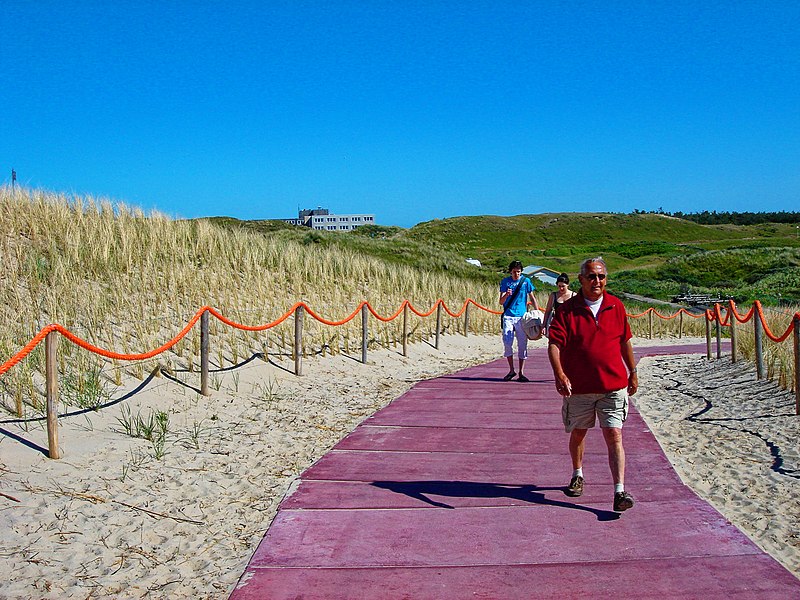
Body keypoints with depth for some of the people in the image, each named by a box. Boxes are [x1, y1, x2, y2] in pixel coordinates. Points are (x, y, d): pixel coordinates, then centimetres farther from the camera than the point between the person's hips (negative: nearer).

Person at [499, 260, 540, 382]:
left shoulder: (525, 281, 5)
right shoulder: (505, 281, 5)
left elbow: (532, 298, 8)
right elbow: (501, 301, 1)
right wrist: (506, 295, -22)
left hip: (522, 317, 0)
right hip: (508, 316, 0)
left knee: (522, 345, 1)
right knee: (507, 342, -10)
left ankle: (521, 373, 9)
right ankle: (511, 370, 6)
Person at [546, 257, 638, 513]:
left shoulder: (616, 306, 4)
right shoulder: (567, 309, -5)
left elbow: (625, 342, 15)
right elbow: (554, 344, -14)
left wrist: (633, 373, 19)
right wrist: (559, 373, -28)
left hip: (613, 386, 0)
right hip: (578, 387, 0)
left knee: (614, 436, -7)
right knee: (578, 434, 16)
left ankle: (619, 492, -7)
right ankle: (577, 476, 40)